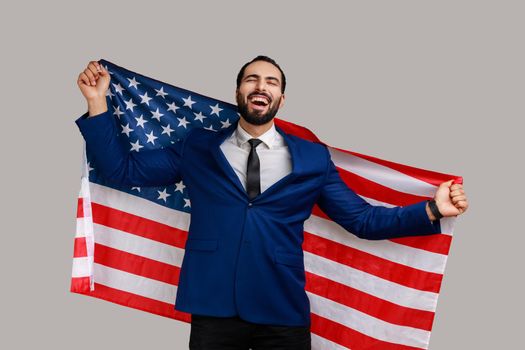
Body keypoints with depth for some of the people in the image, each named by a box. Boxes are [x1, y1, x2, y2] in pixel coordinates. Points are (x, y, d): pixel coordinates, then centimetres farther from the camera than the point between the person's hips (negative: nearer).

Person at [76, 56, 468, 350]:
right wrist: (98, 103, 2)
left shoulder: (313, 159, 8)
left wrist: (432, 210, -3)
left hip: (284, 312, 0)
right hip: (213, 308, 0)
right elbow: (123, 168, 10)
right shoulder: (198, 148, 10)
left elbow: (362, 219, 7)